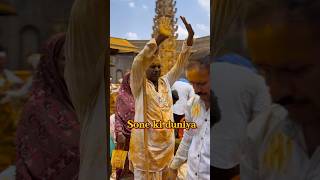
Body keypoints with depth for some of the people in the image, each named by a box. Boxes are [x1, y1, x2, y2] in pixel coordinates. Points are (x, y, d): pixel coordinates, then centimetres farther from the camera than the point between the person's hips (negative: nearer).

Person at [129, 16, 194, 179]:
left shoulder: (166, 82, 6)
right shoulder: (139, 85, -8)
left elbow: (180, 63, 1)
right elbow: (137, 63, -26)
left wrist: (190, 37, -11)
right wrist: (158, 39, -29)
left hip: (166, 141, 5)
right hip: (145, 141, -5)